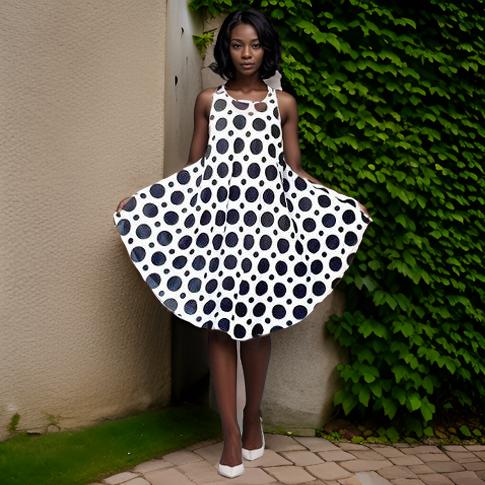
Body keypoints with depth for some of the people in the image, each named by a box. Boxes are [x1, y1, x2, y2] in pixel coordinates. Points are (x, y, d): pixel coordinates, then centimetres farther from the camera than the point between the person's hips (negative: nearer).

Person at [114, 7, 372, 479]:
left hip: (266, 222, 0)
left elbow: (294, 173, 11)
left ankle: (253, 417, 23)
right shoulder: (208, 100, 9)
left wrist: (347, 203, 5)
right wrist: (139, 198, 5)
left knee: (257, 323, 1)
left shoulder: (283, 103, 9)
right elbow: (192, 169, 11)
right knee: (219, 324, -1)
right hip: (217, 220, 0)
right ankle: (231, 432, 7)